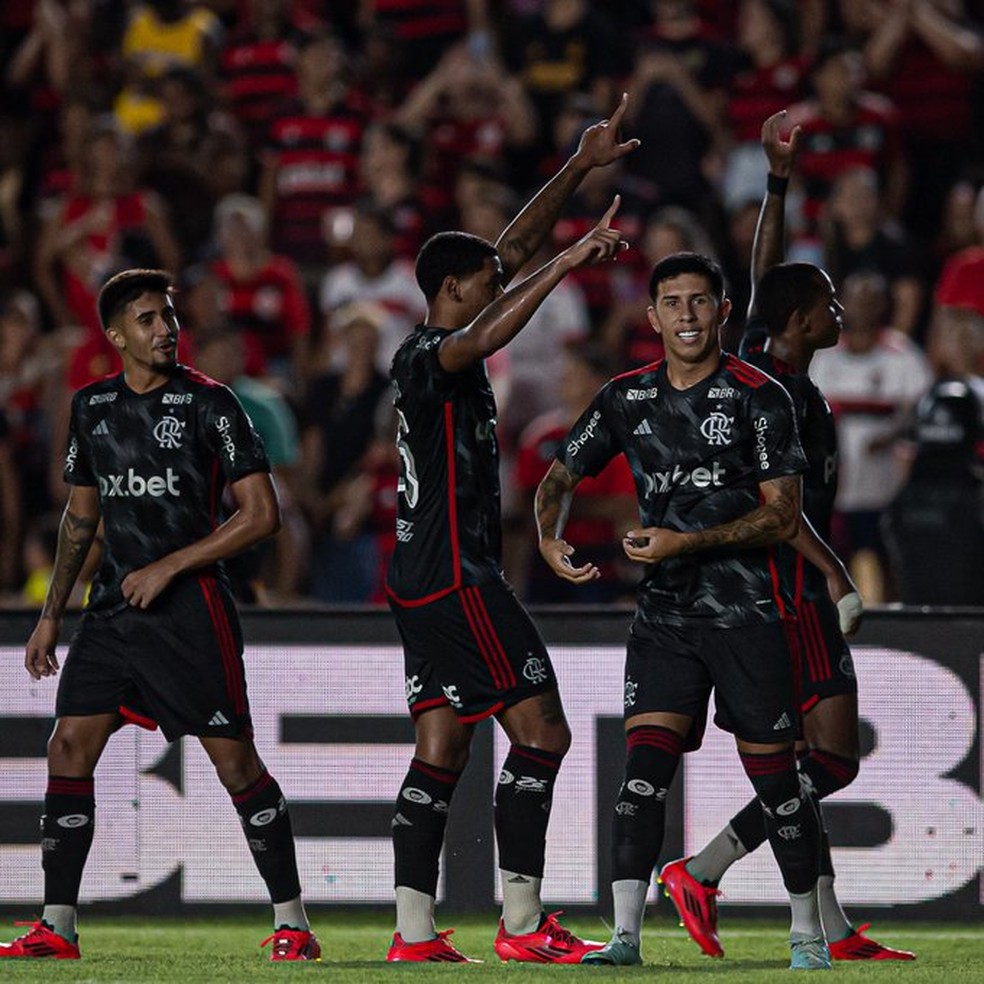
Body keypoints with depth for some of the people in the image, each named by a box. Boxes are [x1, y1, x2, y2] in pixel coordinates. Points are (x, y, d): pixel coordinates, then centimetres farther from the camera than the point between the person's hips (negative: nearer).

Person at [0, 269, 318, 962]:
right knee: (70, 748, -2)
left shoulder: (209, 404, -6)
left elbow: (261, 515, -9)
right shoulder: (92, 406, 11)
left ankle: (293, 923, 3)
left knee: (235, 760, -5)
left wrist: (168, 567, -12)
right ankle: (57, 927, 4)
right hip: (114, 606, 5)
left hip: (189, 607, -5)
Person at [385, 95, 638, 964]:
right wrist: (566, 266, -38)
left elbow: (515, 247, 20)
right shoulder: (424, 356, -12)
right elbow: (484, 337, -35)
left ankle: (415, 930, 2)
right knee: (542, 732, -9)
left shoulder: (444, 353, 14)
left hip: (427, 580, 10)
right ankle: (523, 924, -10)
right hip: (456, 576, -10)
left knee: (443, 748, 6)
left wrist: (582, 168, 22)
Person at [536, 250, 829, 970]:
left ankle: (808, 934, 15)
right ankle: (626, 935, -11)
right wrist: (552, 538, -4)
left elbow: (783, 516, -8)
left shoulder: (759, 397, -5)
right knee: (645, 767, -10)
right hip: (664, 615, 3)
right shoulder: (626, 398, 8)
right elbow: (561, 477, 17)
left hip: (746, 613, -3)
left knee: (773, 776, 2)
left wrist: (688, 542, -17)